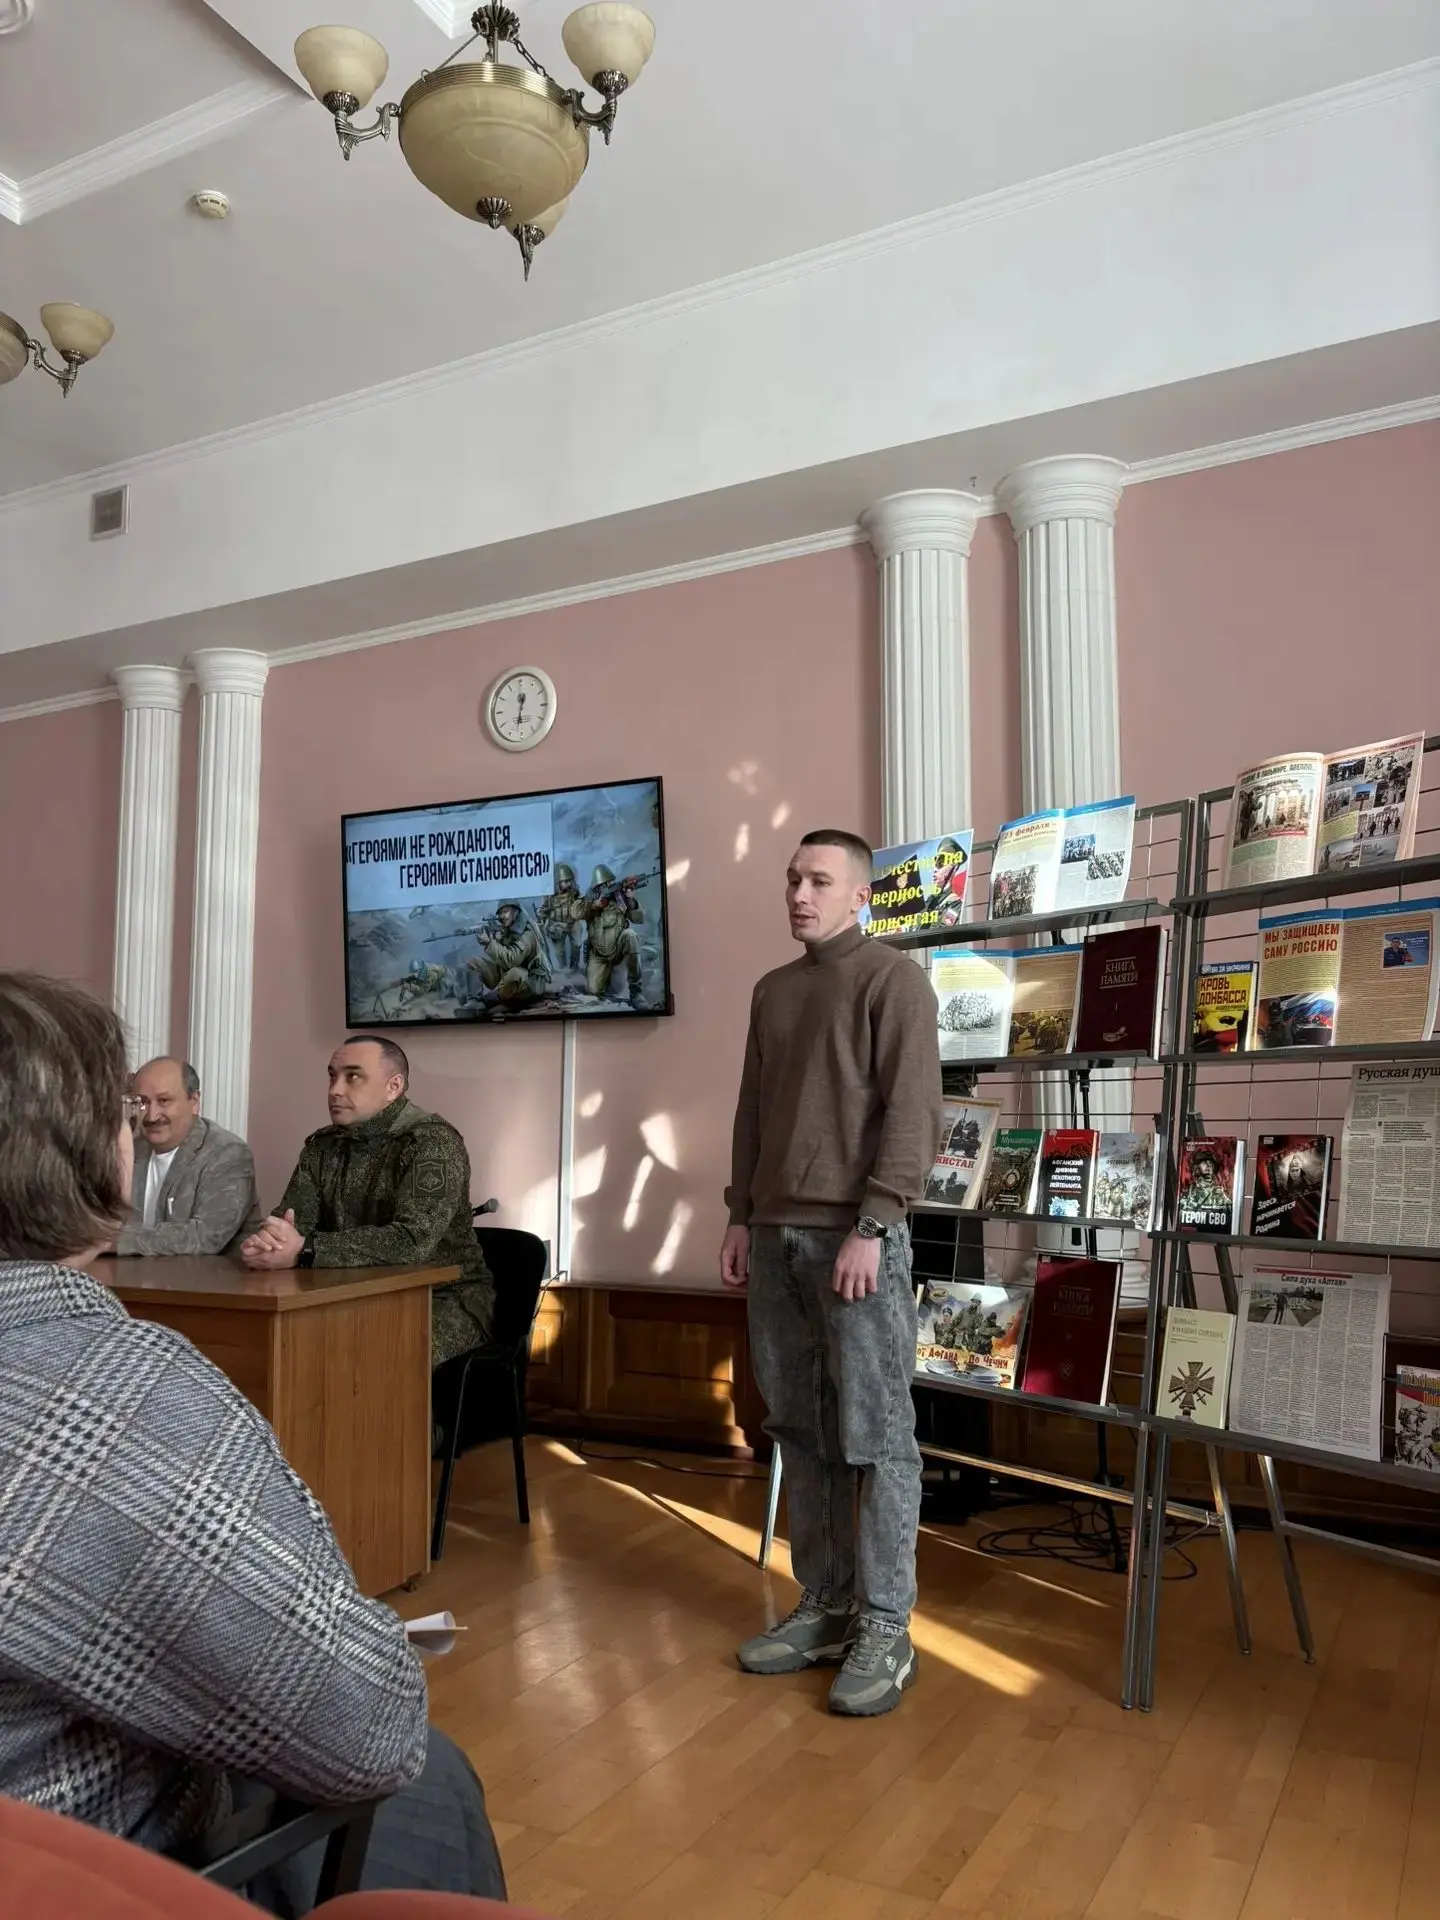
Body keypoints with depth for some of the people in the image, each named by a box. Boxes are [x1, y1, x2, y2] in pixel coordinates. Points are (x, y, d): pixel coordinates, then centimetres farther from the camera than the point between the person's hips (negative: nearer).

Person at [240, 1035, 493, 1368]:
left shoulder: (434, 1142, -16)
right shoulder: (321, 1147, 7)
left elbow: (413, 1240, -28)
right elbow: (288, 1220, -3)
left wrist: (304, 1252, -33)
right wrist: (264, 1241, -27)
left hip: (443, 1300, -6)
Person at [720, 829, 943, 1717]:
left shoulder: (894, 980, -4)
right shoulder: (773, 990, 16)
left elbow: (912, 1114, -11)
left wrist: (871, 1227, -17)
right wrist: (742, 1218, 14)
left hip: (856, 1235, -6)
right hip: (777, 1235, 7)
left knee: (875, 1434, 0)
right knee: (801, 1430, 11)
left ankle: (886, 1630, 10)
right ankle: (825, 1607, 23)